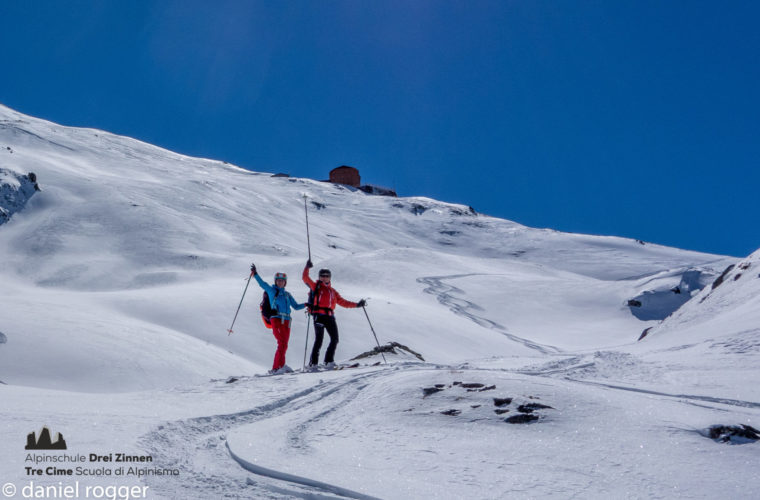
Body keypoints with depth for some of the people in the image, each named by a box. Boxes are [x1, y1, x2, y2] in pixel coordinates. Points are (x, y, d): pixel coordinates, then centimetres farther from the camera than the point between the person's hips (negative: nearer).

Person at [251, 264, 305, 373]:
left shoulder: (287, 294, 21)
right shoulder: (271, 290, 9)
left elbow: (296, 306, 22)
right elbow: (262, 283, -4)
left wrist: (305, 304, 8)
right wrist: (255, 274, -16)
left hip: (286, 321, 5)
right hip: (276, 319, -5)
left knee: (284, 345, 1)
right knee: (282, 344, -17)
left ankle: (276, 368, 6)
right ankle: (277, 366, -19)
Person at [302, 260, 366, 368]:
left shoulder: (333, 291, 24)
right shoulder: (316, 287, 10)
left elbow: (342, 302, 23)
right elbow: (306, 278, -2)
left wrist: (357, 304, 18)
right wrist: (307, 268, -14)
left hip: (330, 317, 5)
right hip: (319, 315, -5)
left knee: (335, 339, 1)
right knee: (319, 340, -10)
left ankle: (329, 360, 12)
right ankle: (313, 363, -4)